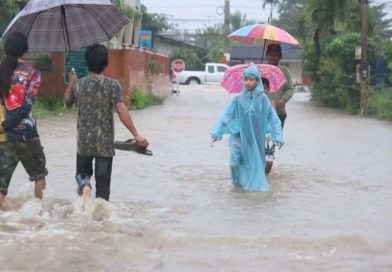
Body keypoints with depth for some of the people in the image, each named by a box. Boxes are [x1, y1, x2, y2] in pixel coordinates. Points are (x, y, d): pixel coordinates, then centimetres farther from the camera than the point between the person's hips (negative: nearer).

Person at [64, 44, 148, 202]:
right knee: (103, 183, 6)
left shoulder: (78, 84, 0)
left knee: (83, 173, 22)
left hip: (84, 141, 2)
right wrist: (136, 135, -17)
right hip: (105, 142, -2)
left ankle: (84, 183, -11)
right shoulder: (112, 85, -10)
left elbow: (67, 102, 19)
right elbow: (122, 111, -19)